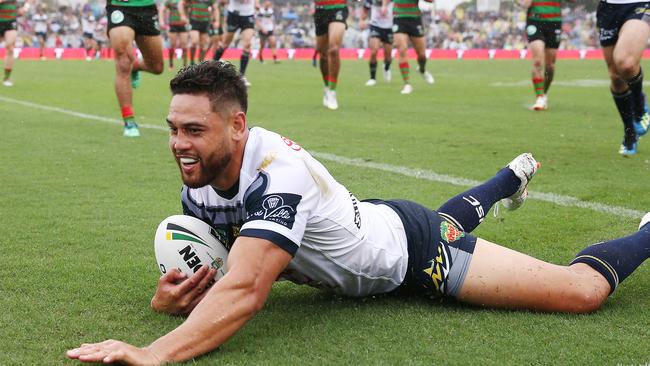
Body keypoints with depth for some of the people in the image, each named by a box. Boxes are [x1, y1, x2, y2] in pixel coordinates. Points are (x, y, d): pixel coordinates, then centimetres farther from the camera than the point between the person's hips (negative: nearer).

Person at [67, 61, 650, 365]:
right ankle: (511, 177, 70)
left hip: (413, 249, -8)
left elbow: (244, 292, -52)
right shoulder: (197, 187, -17)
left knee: (582, 290, -8)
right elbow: (203, 271, -6)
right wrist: (170, 297, -30)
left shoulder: (278, 172, -41)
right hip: (373, 223, 8)